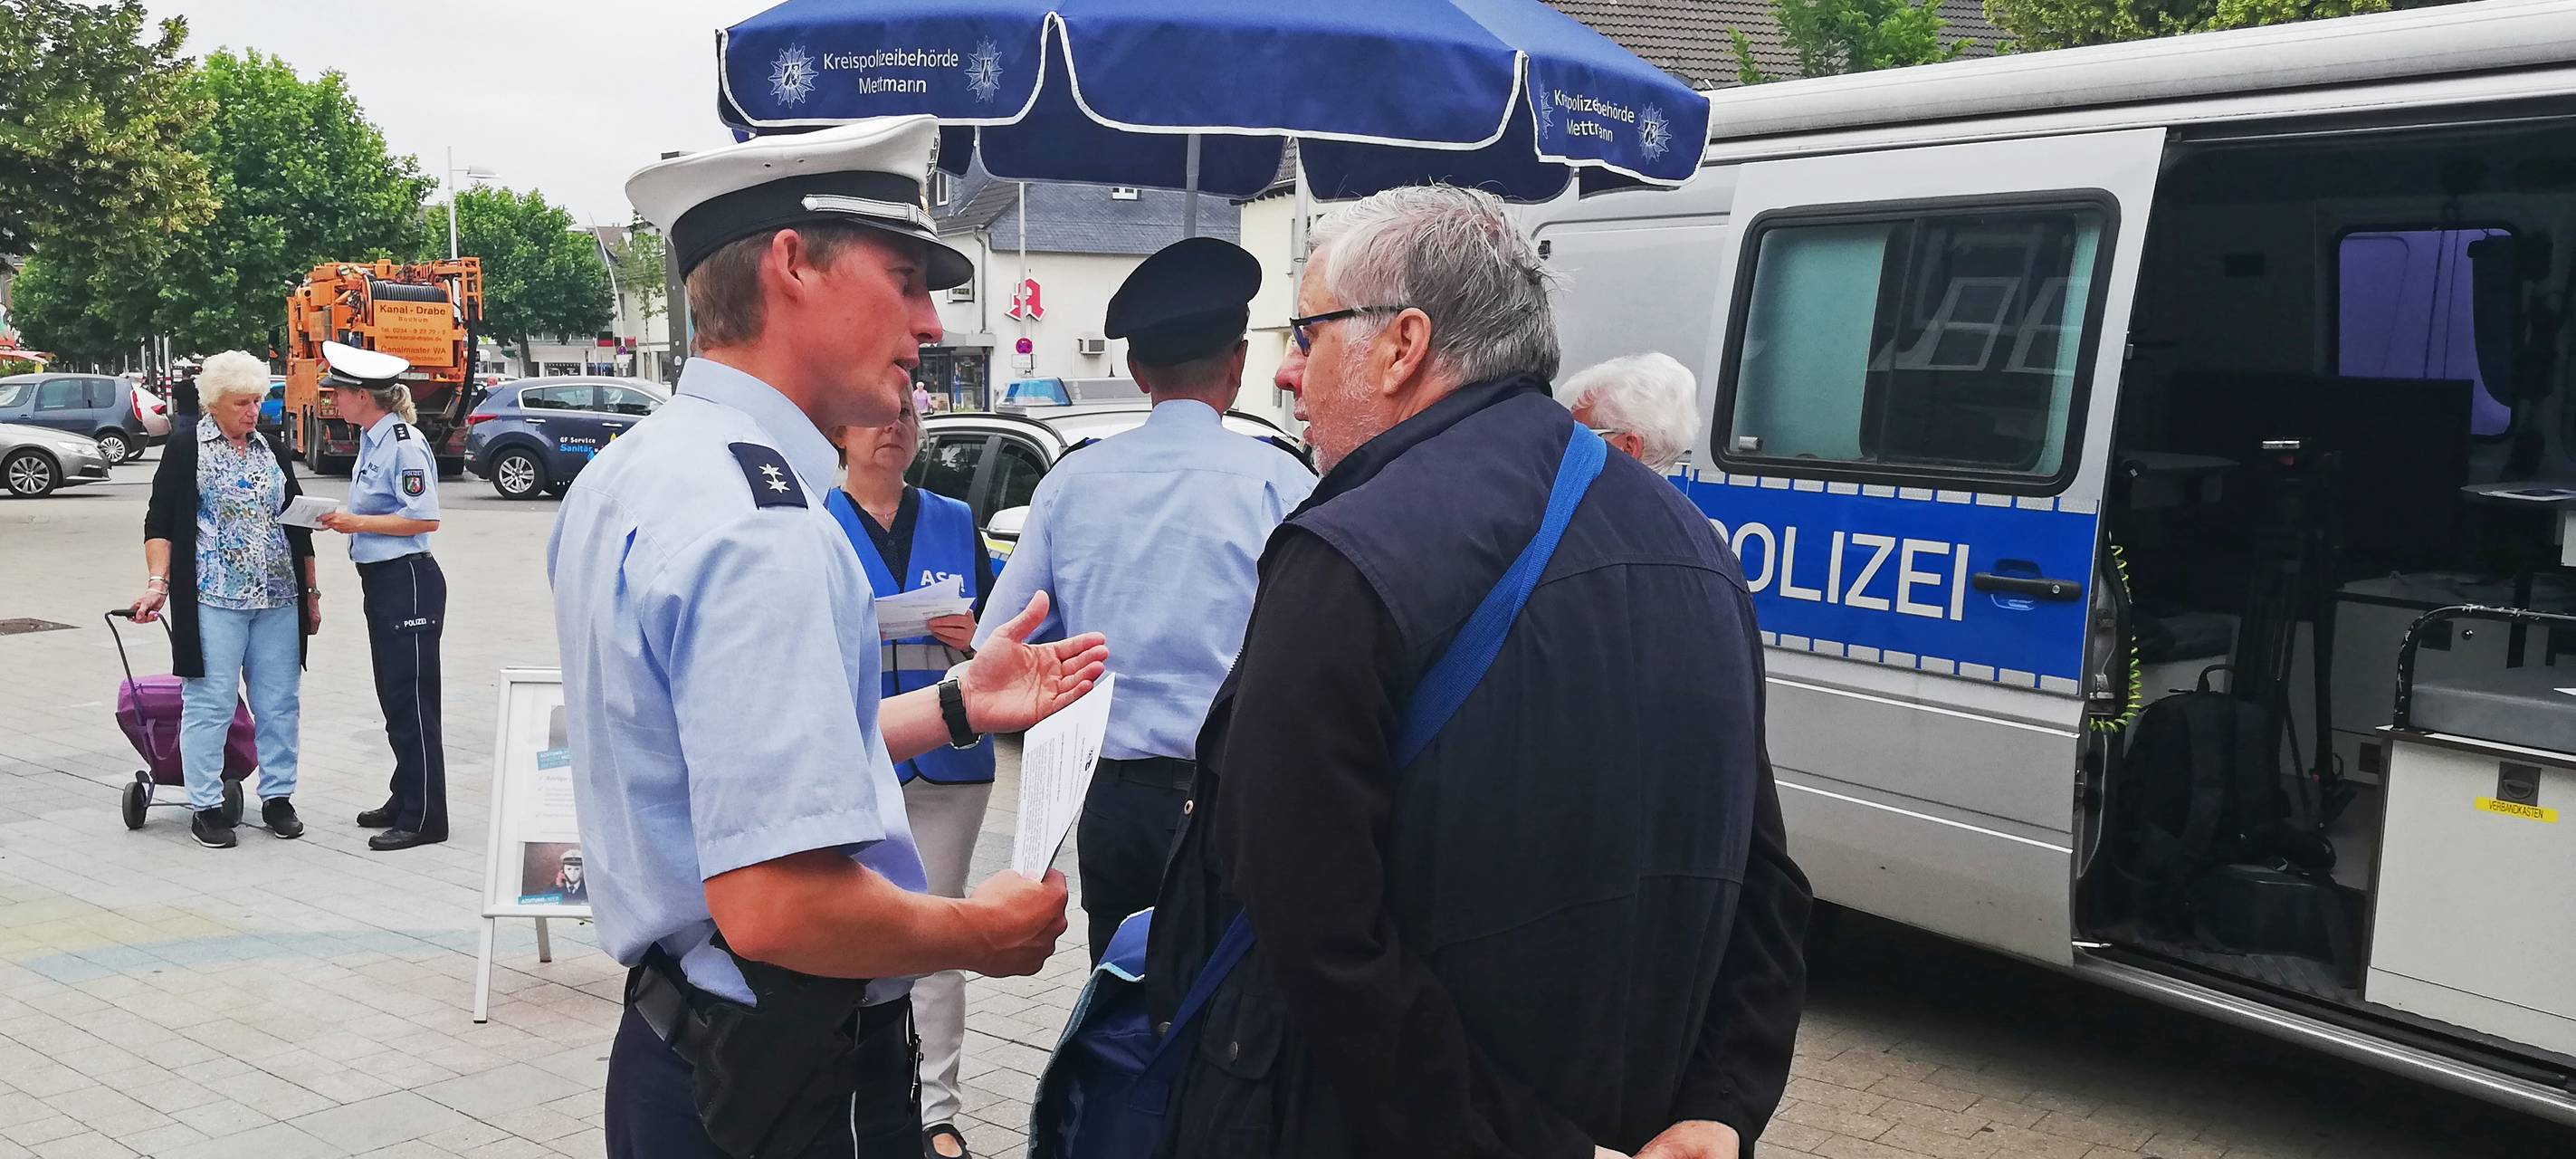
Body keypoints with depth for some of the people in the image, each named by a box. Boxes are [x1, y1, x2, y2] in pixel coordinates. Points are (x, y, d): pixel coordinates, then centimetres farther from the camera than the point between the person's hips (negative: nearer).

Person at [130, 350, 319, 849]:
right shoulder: (186, 448, 1)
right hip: (213, 598, -4)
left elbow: (297, 526, 18)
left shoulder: (272, 450, 14)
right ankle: (206, 806, 6)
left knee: (280, 702, 6)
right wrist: (157, 584, -14)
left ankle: (277, 797, 16)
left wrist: (311, 591, 16)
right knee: (209, 702, -2)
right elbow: (160, 523, -3)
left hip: (278, 600, 4)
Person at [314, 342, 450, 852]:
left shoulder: (405, 445, -16)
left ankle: (423, 818, 3)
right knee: (393, 697, 16)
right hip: (380, 580, 10)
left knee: (411, 699, -4)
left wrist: (358, 523, -17)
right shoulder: (371, 442, 13)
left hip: (408, 581, -10)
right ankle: (404, 800, 28)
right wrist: (344, 518, 5)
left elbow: (423, 518, -21)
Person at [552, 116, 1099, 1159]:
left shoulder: (627, 474, 6)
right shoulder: (762, 524, -25)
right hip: (794, 1074, -9)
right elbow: (777, 905, -31)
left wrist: (958, 706, 12)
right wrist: (980, 934, -14)